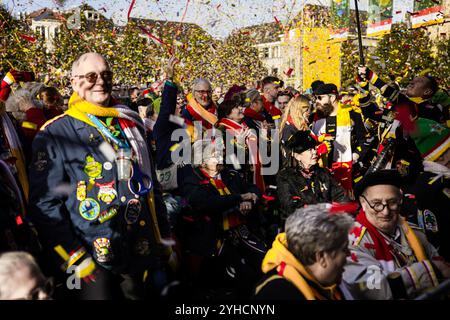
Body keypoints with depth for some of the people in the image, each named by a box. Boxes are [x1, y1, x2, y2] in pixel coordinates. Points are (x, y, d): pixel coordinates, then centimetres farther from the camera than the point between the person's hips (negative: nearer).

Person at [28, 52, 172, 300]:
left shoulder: (131, 123, 10)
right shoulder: (55, 134, -6)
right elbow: (44, 203, -9)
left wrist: (164, 238, 13)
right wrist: (75, 259, -13)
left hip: (144, 254, 5)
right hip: (95, 263, -5)